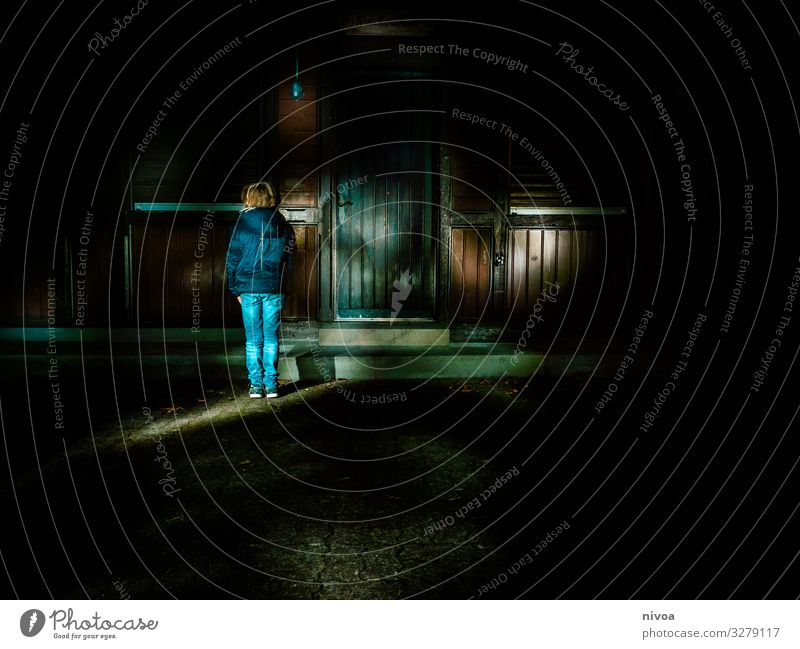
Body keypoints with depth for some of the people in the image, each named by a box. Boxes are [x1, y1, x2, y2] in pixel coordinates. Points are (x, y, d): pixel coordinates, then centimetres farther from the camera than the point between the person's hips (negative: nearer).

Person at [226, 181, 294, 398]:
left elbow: (232, 259, 0)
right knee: (271, 337, 6)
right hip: (274, 289, 2)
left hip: (249, 287, -1)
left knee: (253, 339, 5)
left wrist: (235, 289, 7)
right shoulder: (283, 226, 6)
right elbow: (289, 260, 9)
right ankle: (271, 384, 5)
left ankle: (256, 385, 6)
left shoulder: (242, 224, -1)